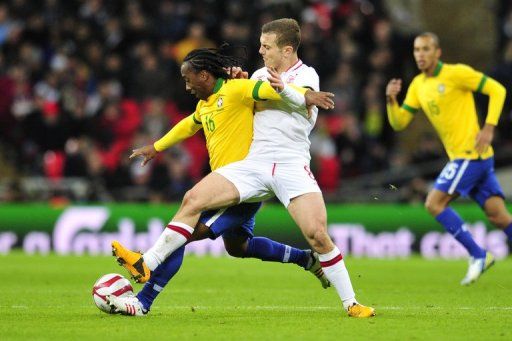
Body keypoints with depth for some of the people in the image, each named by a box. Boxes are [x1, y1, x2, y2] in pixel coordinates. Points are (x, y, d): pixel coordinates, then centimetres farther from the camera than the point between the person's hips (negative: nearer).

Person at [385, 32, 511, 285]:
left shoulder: (456, 73, -8)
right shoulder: (417, 85, 14)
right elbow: (399, 123, 14)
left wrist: (489, 128, -15)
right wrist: (391, 100, -5)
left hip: (471, 153, -7)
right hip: (461, 157, 7)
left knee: (434, 203, -11)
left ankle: (478, 255, -5)